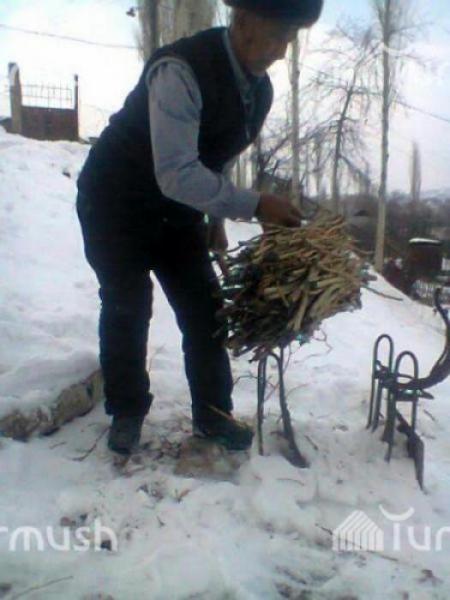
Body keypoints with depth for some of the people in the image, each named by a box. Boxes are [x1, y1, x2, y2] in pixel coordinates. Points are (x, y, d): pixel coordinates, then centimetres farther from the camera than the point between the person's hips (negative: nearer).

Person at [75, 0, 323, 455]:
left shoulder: (259, 89, -3)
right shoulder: (180, 72, -28)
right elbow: (176, 174, -34)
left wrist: (215, 219, 9)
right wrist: (254, 205, -32)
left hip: (174, 206, 6)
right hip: (116, 201, -6)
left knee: (203, 305, 2)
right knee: (126, 307, -3)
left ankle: (211, 412, 17)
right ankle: (126, 412, 18)